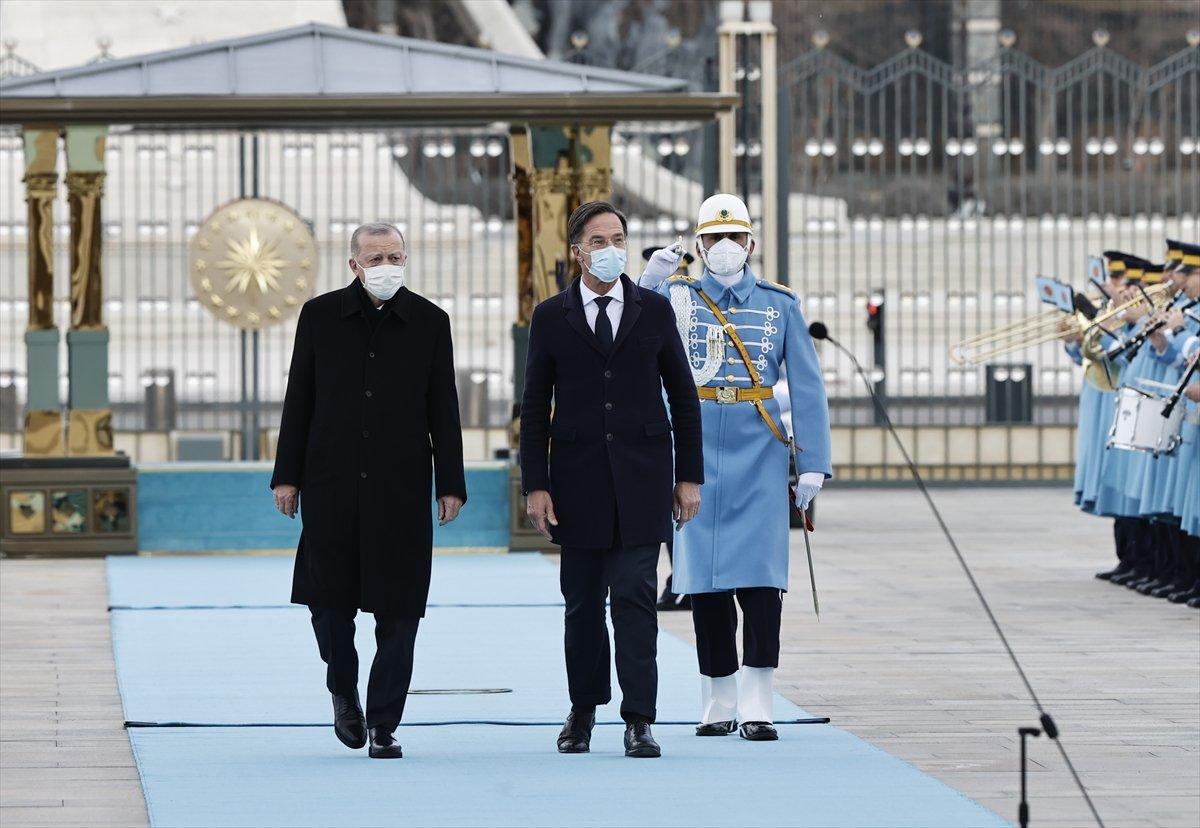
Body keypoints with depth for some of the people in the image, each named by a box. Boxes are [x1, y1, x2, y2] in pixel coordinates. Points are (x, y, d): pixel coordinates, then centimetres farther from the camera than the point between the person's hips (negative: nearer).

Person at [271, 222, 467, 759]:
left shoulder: (429, 322, 4)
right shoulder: (320, 316, 4)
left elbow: (443, 409, 6)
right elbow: (299, 401, 6)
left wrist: (450, 483, 2)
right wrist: (287, 475, 3)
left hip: (402, 488, 0)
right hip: (331, 485, 0)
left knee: (397, 608, -2)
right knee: (330, 597, 4)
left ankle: (382, 724, 4)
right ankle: (344, 691, 30)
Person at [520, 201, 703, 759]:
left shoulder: (654, 311, 5)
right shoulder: (551, 317, 4)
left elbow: (683, 396, 9)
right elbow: (535, 408, 4)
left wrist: (689, 477, 4)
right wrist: (535, 485, -3)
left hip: (641, 479, -1)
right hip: (577, 478, 1)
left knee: (634, 597, -8)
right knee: (582, 603, 7)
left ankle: (639, 721, -8)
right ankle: (583, 710, 23)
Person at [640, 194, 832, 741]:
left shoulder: (779, 305, 7)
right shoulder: (675, 297, 7)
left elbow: (806, 387, 5)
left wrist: (813, 463, -2)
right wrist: (651, 276, -21)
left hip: (759, 455, -1)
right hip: (698, 454, 1)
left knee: (761, 577, -8)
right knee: (705, 581, 3)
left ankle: (756, 708, -8)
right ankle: (718, 706, 12)